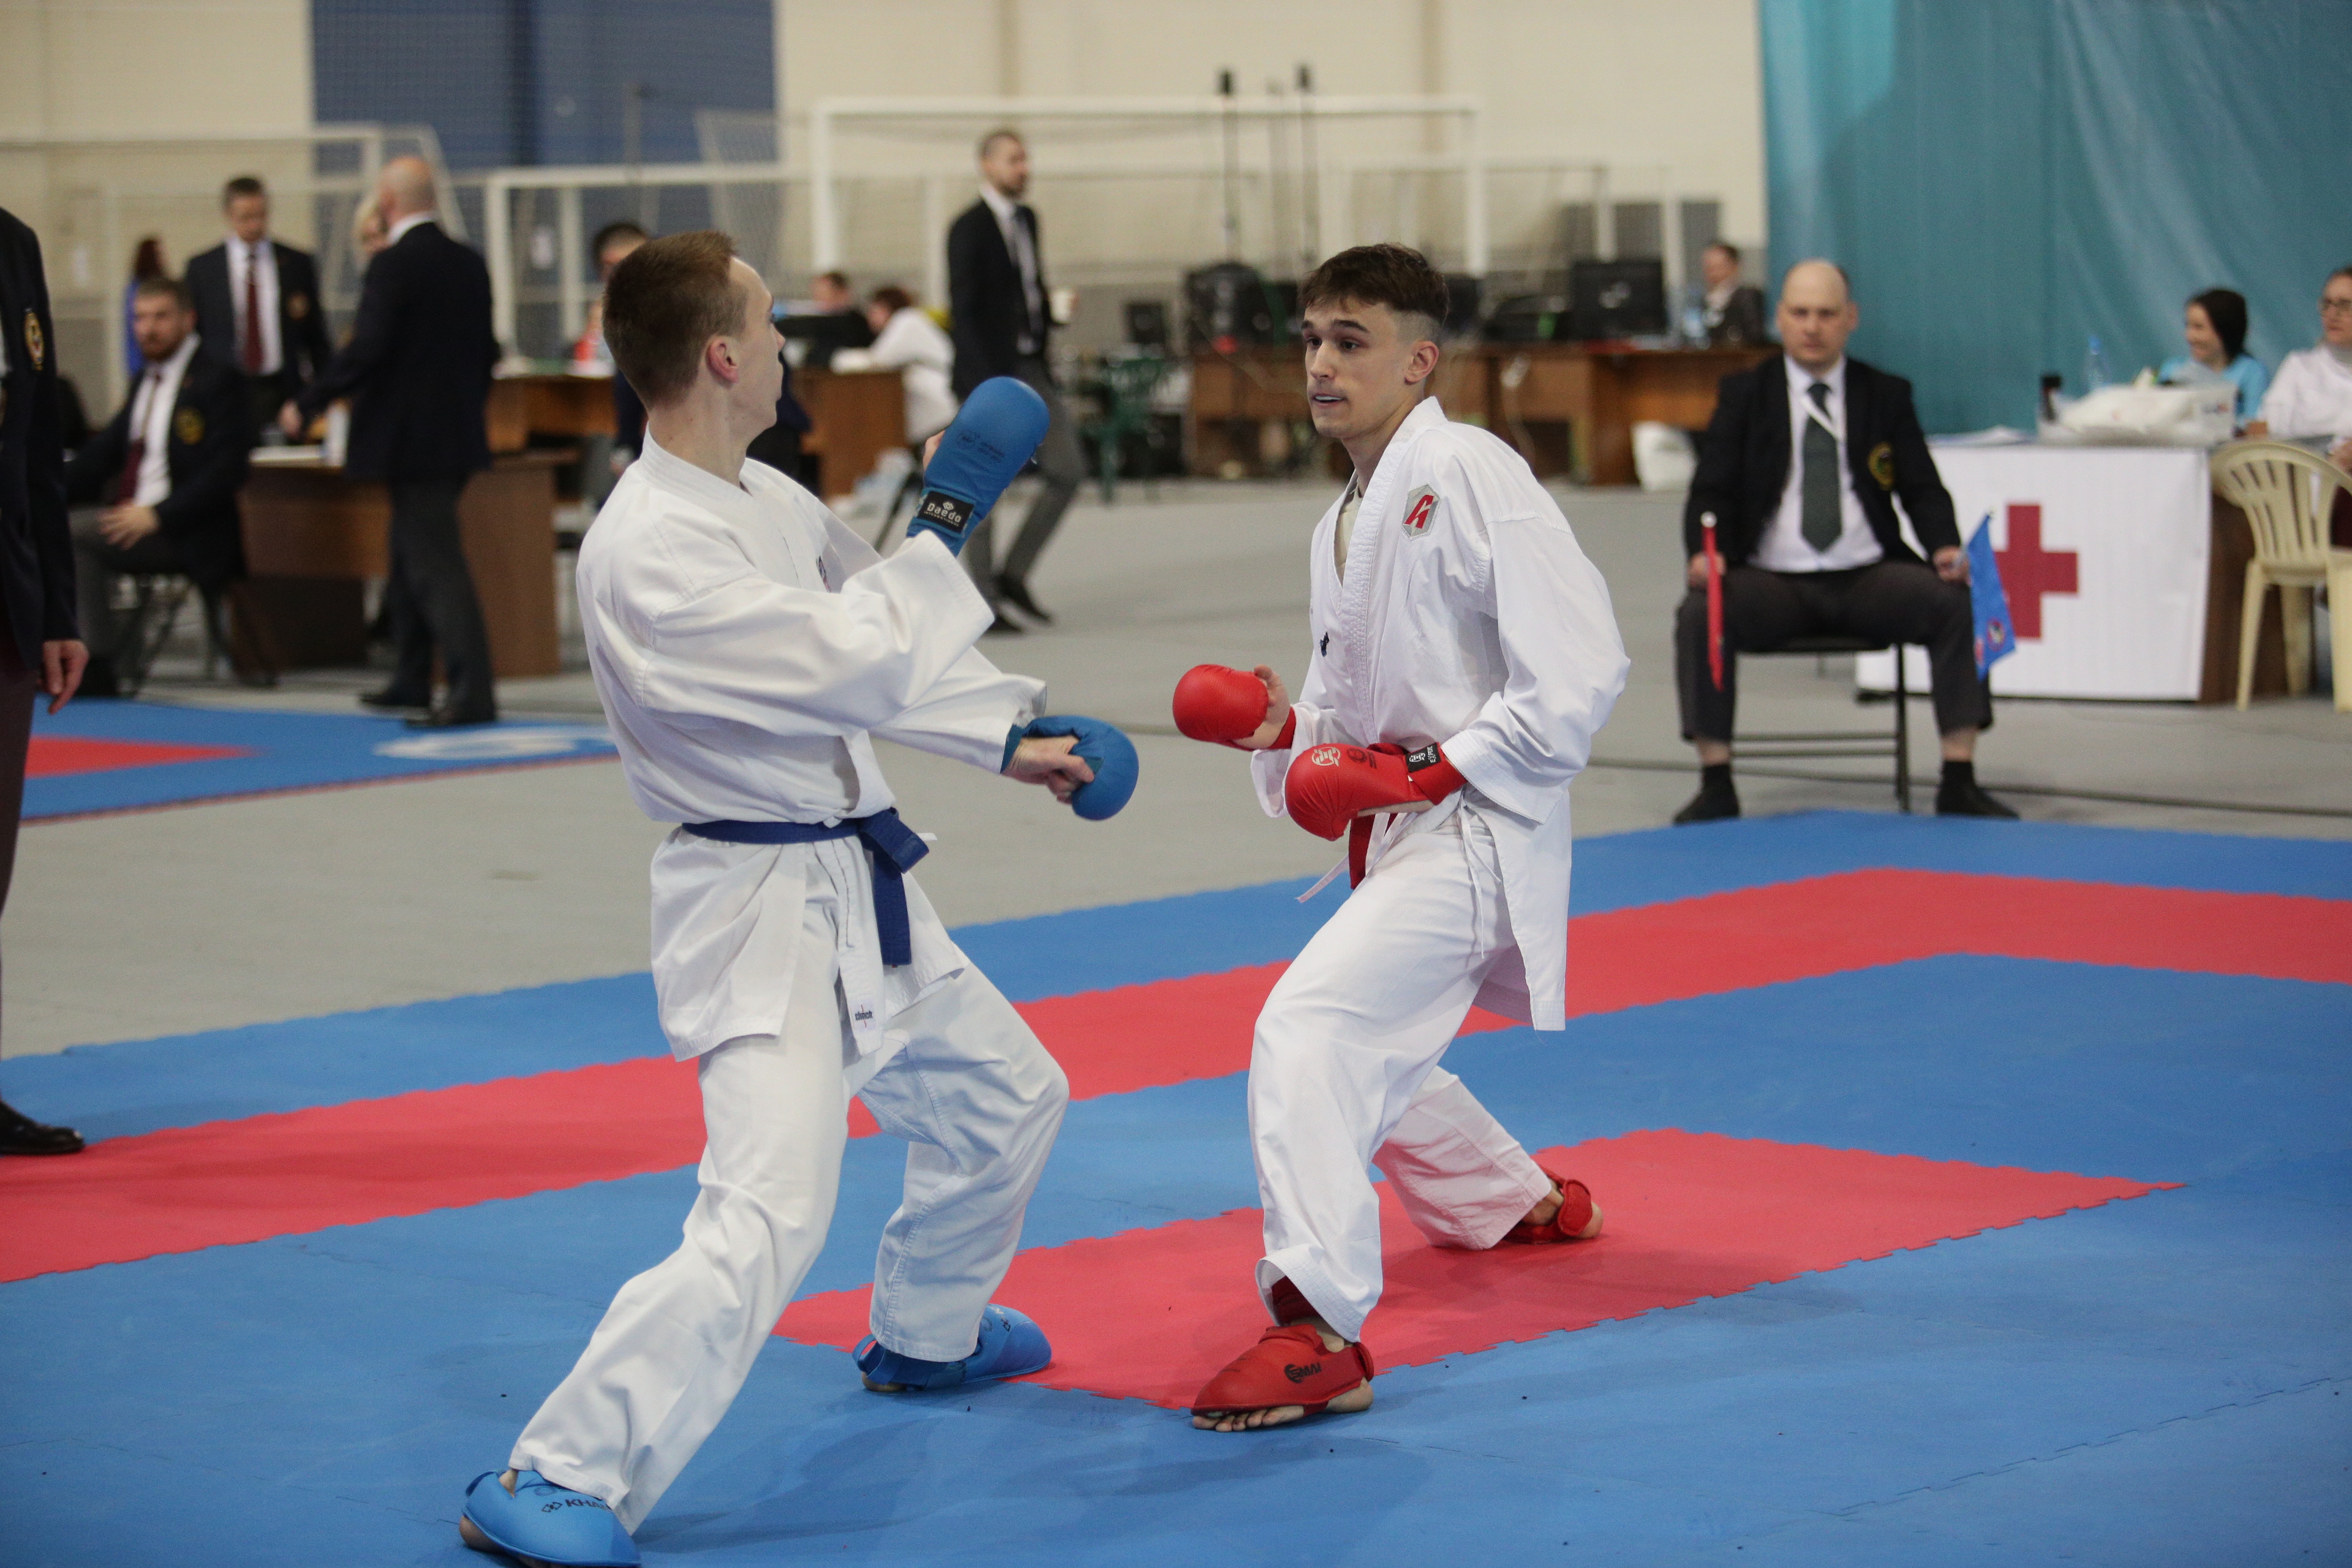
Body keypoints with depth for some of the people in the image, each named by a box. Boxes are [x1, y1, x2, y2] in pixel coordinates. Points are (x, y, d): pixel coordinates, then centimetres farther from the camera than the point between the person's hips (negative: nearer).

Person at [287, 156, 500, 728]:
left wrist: (307, 405, -12)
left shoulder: (393, 264, -15)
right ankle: (412, 677, 28)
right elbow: (486, 351, 13)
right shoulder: (468, 263, 8)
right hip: (458, 435, 8)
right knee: (412, 554, 20)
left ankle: (473, 690, -12)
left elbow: (366, 351, -21)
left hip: (410, 438, -8)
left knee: (435, 563, -8)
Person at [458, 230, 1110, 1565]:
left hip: (860, 892, 10)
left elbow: (883, 656, 21)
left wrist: (1014, 739, 21)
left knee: (1007, 1101, 27)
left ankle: (925, 1335, 51)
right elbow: (858, 667, -28)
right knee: (770, 1217, -23)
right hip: (760, 914, -10)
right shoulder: (646, 552, -25)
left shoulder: (769, 499, 6)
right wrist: (945, 523, -18)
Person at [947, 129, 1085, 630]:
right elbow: (963, 310, -14)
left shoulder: (1026, 218, 15)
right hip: (988, 373, -8)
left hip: (1031, 367, 8)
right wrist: (989, 385, -19)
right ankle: (982, 603, 4)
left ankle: (1014, 574, 12)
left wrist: (1053, 308, -1)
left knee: (1068, 471, 1)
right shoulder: (969, 228, -9)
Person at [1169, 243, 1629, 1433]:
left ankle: (1317, 1331, -27)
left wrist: (1428, 772, -20)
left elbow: (1581, 672, -20)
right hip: (1401, 836, 10)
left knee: (1308, 1025, -26)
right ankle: (1524, 1202, 52)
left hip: (1475, 829, -10)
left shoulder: (1470, 475, -15)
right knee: (1375, 1059, 26)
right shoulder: (1342, 524, 13)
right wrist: (1284, 726, 1)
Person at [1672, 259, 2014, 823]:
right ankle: (1715, 784, -23)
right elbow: (1711, 490, 2)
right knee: (1701, 613, -30)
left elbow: (1923, 490, 8)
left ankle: (1959, 782, -21)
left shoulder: (1887, 396, 11)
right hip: (1772, 581, -1)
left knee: (1957, 603, -25)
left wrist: (1946, 548, -14)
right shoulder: (1743, 395, 8)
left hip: (1869, 579, 1)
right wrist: (1704, 554, -20)